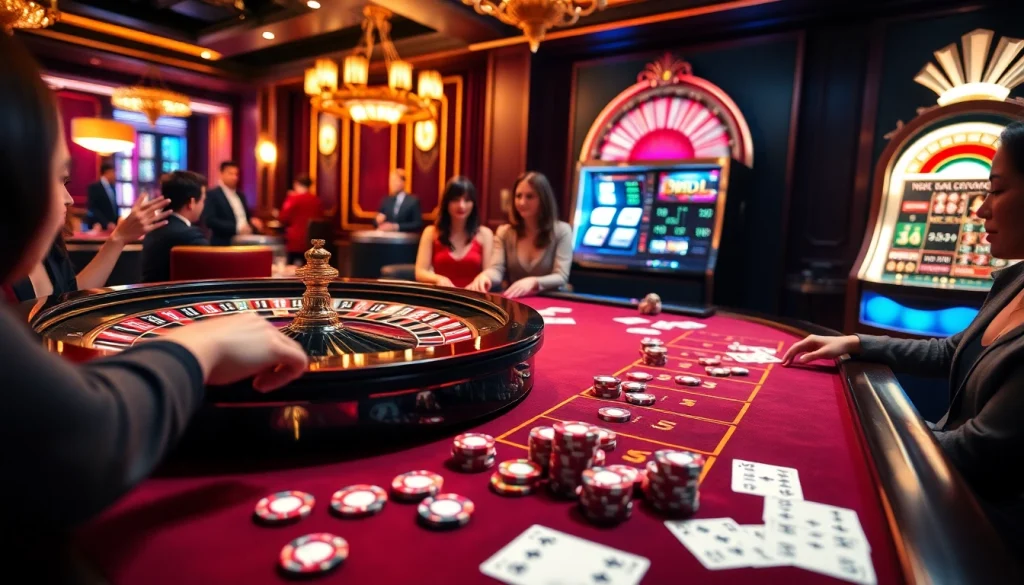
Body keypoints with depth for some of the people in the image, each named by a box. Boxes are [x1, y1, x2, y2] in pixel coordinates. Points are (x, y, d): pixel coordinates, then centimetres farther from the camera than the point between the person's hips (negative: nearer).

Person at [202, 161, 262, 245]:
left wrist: (252, 221, 1)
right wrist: (236, 228, -23)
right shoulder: (212, 194, -4)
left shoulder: (240, 195, 18)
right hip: (224, 244, -7)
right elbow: (209, 220, -15)